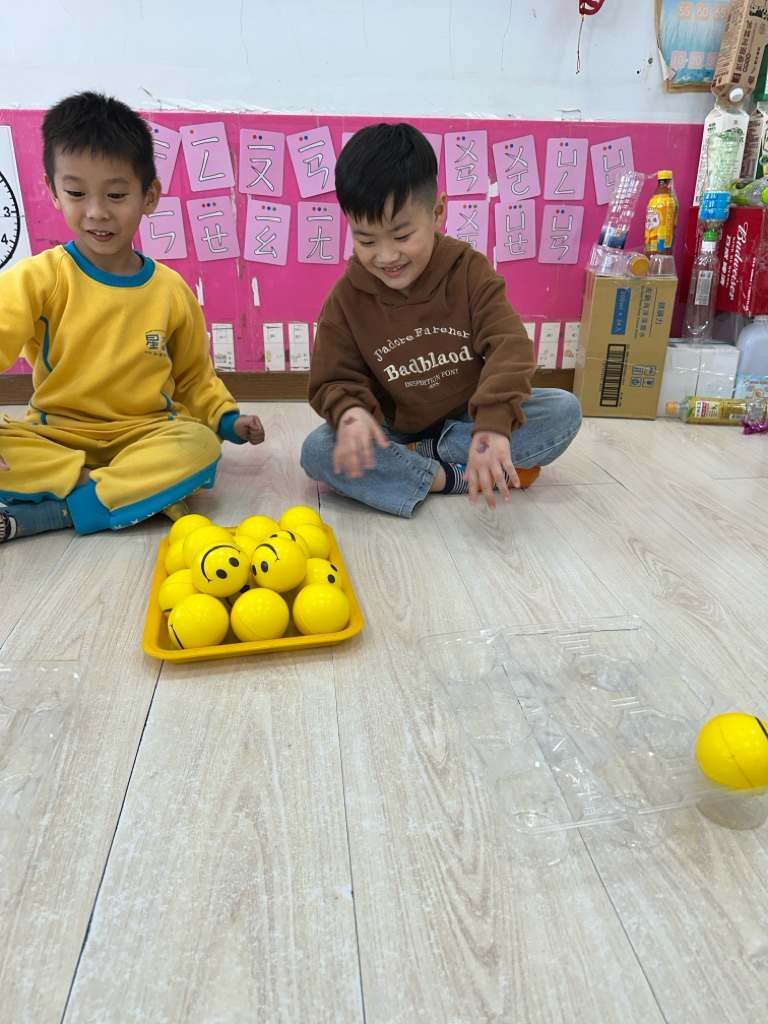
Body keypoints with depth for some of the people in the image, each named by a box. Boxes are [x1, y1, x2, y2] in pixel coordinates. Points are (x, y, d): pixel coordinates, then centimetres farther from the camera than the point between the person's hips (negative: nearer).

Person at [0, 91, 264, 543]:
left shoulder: (172, 289, 5)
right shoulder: (36, 279, -3)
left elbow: (194, 376, 16)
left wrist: (227, 418, -2)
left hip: (145, 434, 2)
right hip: (54, 436, -1)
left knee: (200, 445, -31)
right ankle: (146, 490, -24)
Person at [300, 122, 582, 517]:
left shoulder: (470, 270, -12)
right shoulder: (347, 298, -10)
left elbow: (509, 346, -24)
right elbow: (334, 381, -7)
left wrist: (494, 423, -42)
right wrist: (349, 411, -34)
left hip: (469, 419, 1)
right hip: (394, 432, 0)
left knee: (565, 409, -21)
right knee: (317, 451, -27)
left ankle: (421, 457, -21)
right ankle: (449, 478, -25)